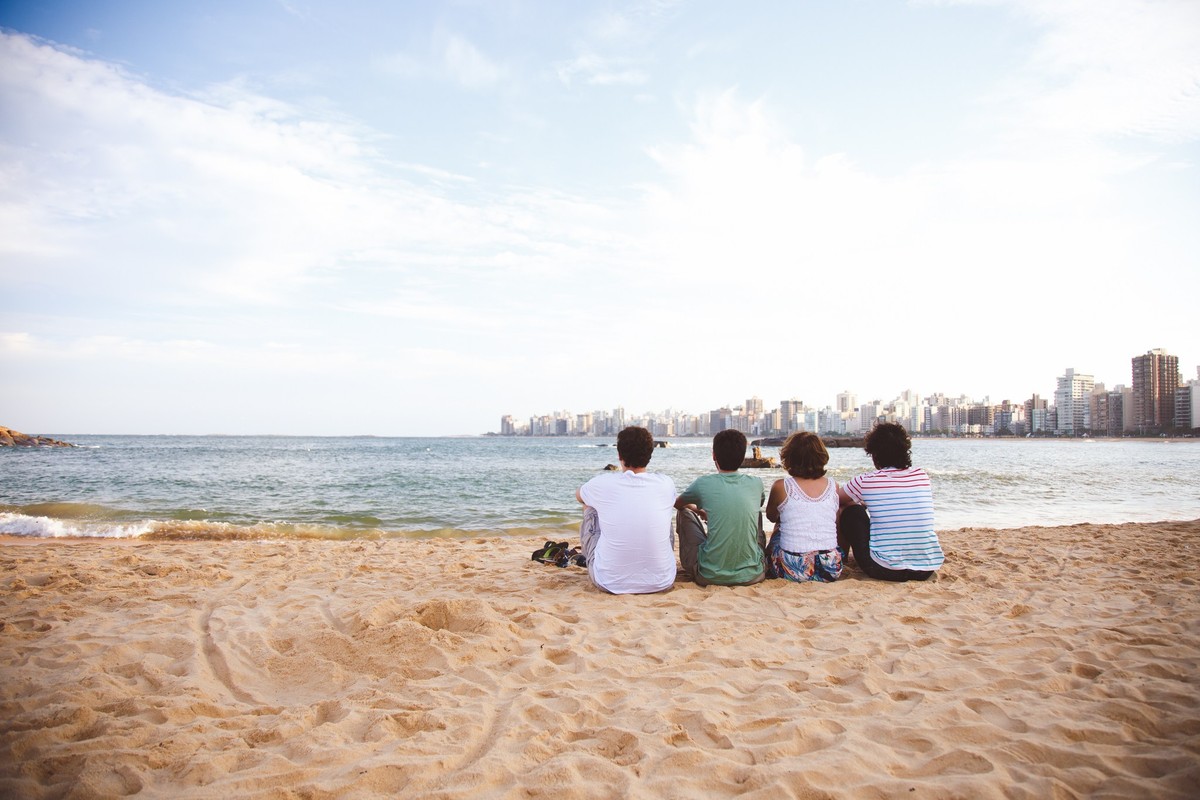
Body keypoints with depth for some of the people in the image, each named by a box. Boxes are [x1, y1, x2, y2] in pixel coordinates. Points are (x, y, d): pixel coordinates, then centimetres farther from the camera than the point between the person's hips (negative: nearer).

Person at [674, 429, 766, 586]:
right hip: (752, 575, 3)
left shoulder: (704, 483, -6)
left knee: (685, 513, 21)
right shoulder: (756, 484, 1)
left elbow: (677, 504, 16)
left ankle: (691, 571, 33)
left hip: (710, 576, -2)